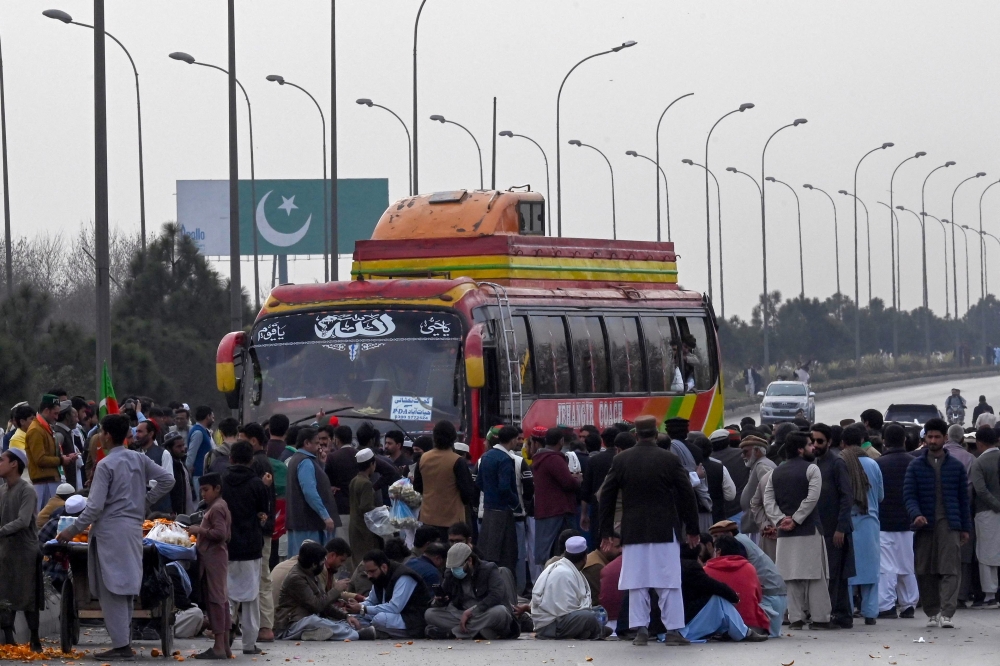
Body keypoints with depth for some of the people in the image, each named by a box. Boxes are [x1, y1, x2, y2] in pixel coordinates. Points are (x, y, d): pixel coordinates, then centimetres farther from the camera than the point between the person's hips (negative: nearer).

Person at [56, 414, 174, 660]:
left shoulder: (105, 465, -13)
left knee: (111, 589, -4)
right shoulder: (139, 459, 5)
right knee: (125, 588, 13)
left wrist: (73, 530, -7)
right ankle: (125, 639, 15)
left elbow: (95, 506, -15)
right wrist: (146, 501, 14)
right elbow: (167, 480, 6)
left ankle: (120, 644, -8)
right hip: (134, 528, 7)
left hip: (111, 530, -7)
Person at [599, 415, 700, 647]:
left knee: (637, 583, 5)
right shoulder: (669, 460, -4)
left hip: (633, 531, 2)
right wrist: (693, 529, 9)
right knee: (669, 583, 2)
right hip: (665, 530, -2)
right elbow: (687, 495, 0)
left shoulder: (621, 460, 1)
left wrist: (606, 531, 13)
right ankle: (673, 630, 0)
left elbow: (607, 496, 5)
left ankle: (640, 630, 2)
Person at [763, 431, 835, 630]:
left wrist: (780, 519, -5)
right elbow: (812, 498, -16)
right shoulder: (811, 469, -5)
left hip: (785, 532, 5)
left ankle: (796, 617, 3)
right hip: (809, 530, -5)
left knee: (791, 576, 5)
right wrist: (796, 520, -12)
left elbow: (768, 500, 3)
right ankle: (819, 617, -3)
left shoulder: (776, 473, 12)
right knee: (815, 576, -1)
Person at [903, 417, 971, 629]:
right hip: (924, 524, 1)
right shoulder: (916, 466, 6)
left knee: (950, 570, -11)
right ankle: (932, 613, 14)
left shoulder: (956, 466, 7)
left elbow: (963, 498, 11)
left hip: (949, 525, -1)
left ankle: (946, 614, -16)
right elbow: (909, 494, 1)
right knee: (925, 572, 4)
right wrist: (916, 514, -18)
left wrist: (965, 527, 9)